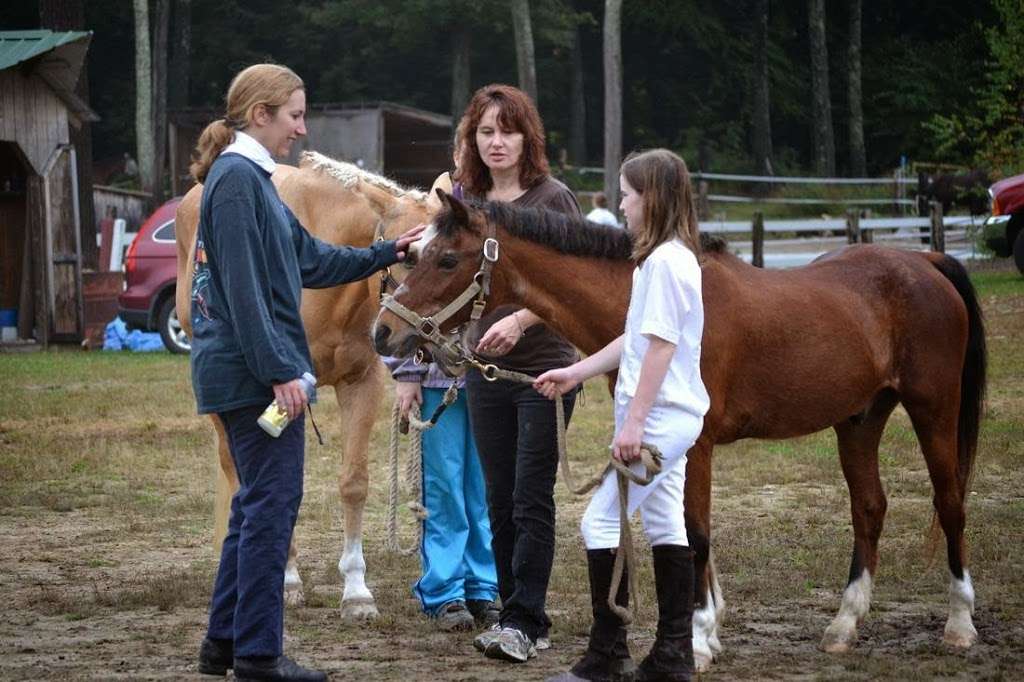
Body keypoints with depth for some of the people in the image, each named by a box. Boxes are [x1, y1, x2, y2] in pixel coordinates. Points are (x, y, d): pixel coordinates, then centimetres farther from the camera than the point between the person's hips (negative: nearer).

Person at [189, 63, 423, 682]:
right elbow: (244, 288, -21)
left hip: (249, 374, 11)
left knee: (258, 503, 15)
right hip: (255, 372, -11)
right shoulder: (237, 179, -14)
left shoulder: (250, 179, 18)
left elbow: (310, 261, 26)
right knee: (274, 502, -6)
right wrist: (279, 370, -22)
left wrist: (386, 254, 27)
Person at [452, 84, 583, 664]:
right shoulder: (466, 202, 8)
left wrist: (519, 320, -28)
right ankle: (520, 615, 16)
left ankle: (524, 622, -3)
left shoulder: (553, 199, -7)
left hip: (544, 369, -5)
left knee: (531, 501, -5)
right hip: (485, 370, 5)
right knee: (500, 502, 8)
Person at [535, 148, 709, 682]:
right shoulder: (673, 258, 15)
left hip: (658, 416, -10)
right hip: (673, 418, 10)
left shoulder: (665, 261, -16)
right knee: (664, 527, 10)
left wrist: (634, 422, -21)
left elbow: (661, 345, -21)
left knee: (600, 523, -7)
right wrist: (575, 373, 20)